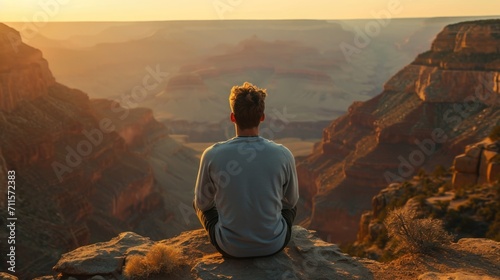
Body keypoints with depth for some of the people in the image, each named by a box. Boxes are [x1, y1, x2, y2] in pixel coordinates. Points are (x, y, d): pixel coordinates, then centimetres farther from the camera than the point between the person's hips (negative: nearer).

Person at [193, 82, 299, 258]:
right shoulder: (283, 155, -15)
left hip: (230, 248, -1)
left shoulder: (212, 155, -16)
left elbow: (202, 203, 1)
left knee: (199, 202, 27)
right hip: (274, 245, 1)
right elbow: (291, 200, 4)